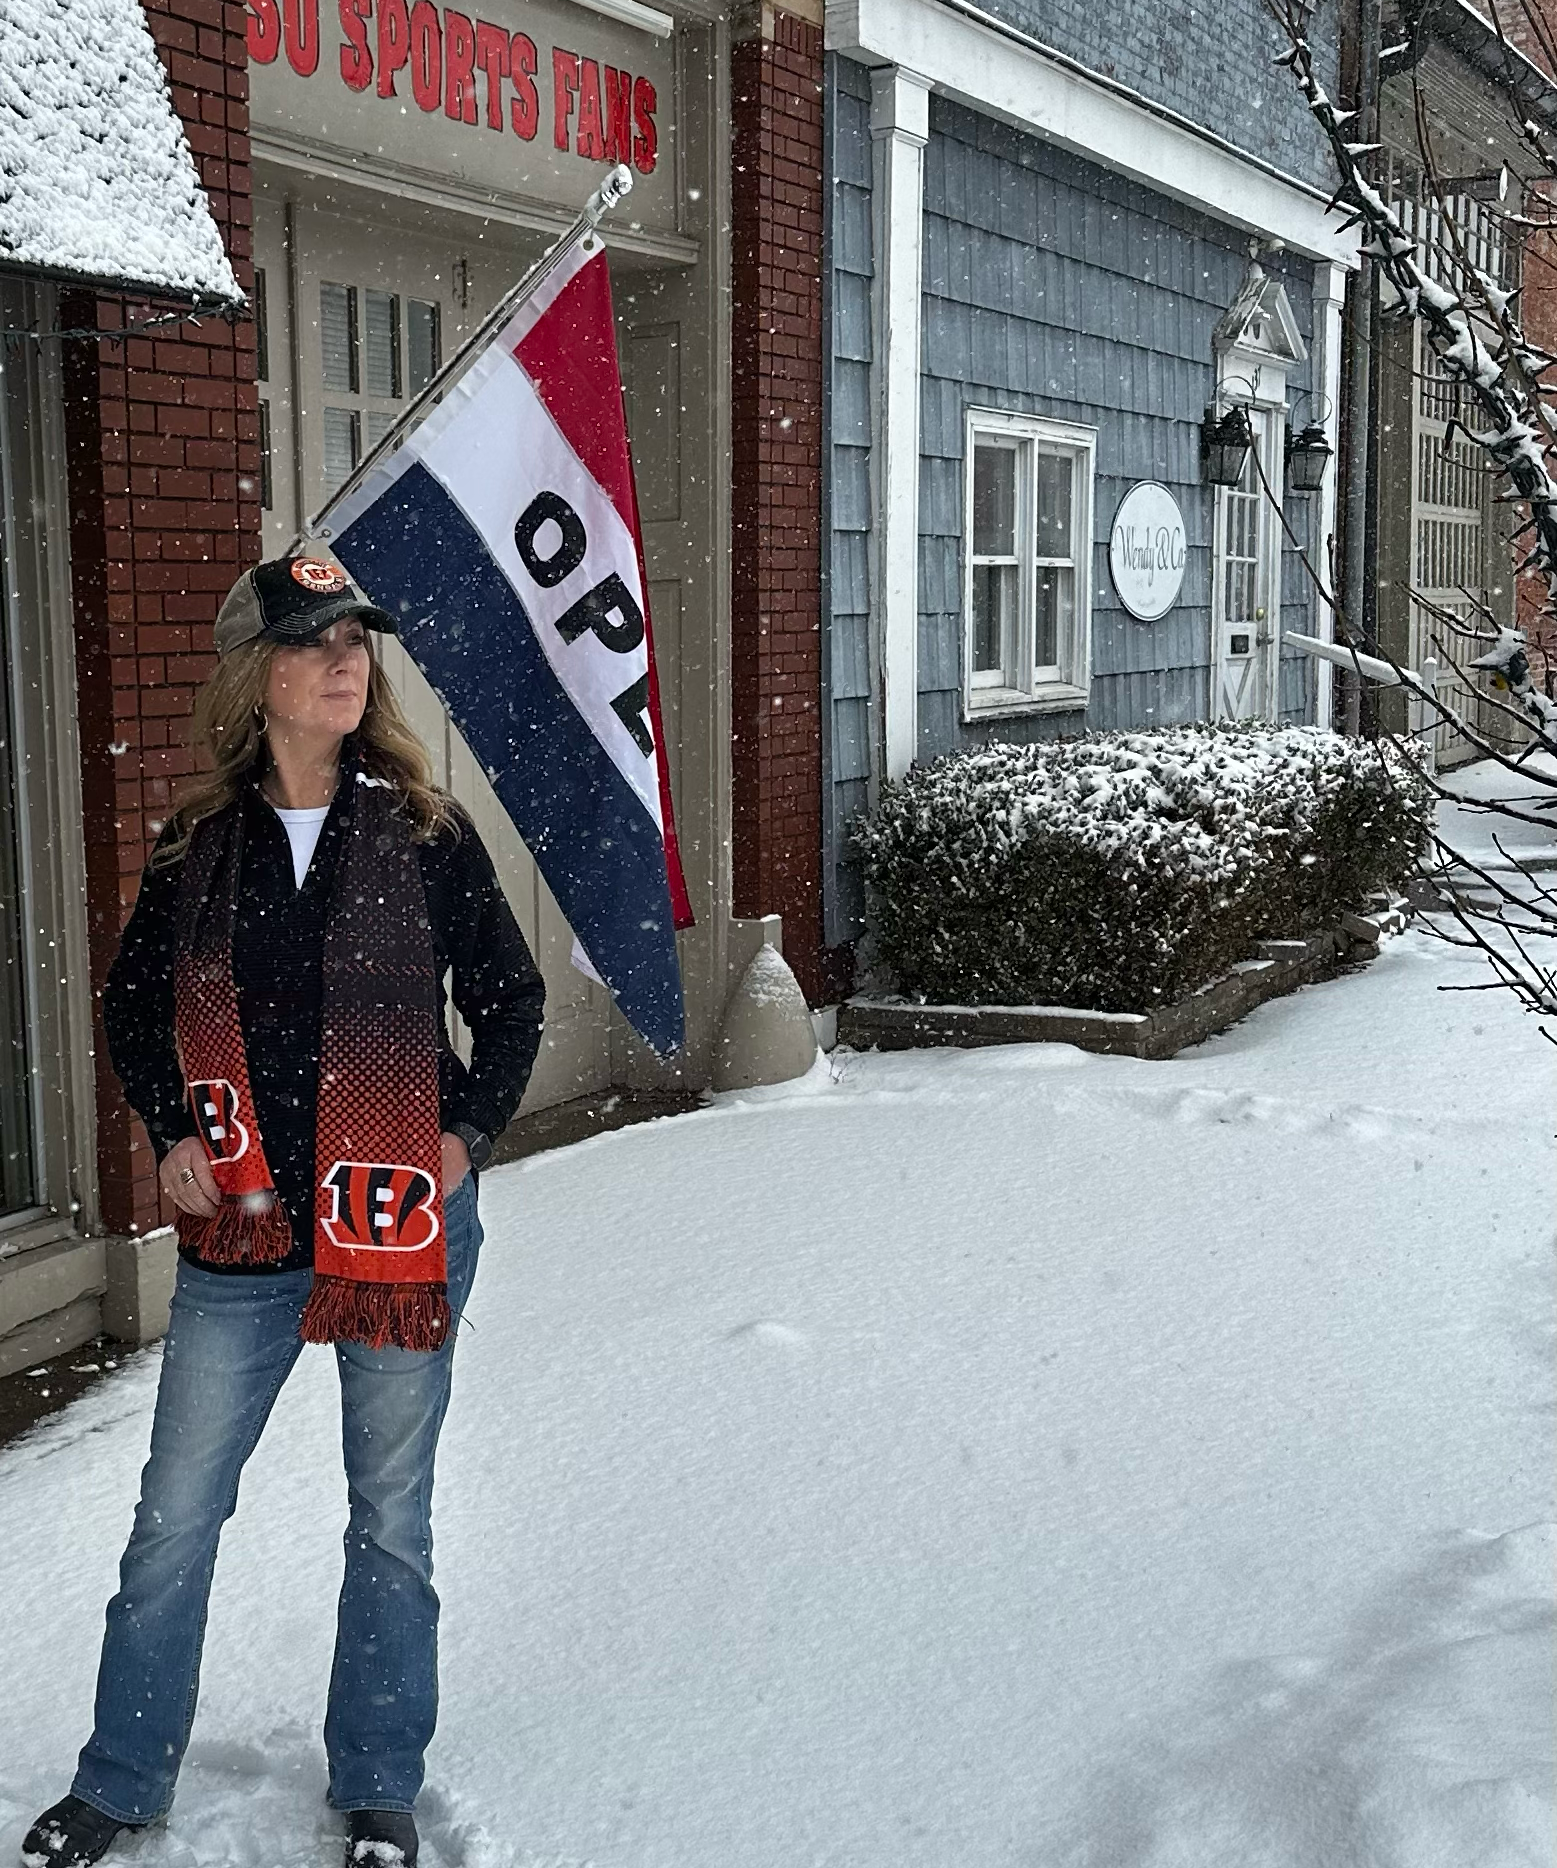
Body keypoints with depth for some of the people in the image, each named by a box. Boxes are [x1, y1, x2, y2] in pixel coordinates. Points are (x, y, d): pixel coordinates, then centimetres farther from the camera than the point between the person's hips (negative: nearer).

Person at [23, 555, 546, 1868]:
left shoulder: (423, 832, -3)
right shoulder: (199, 845, 0)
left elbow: (510, 994, 5)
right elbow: (134, 1004, 13)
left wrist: (469, 1132, -5)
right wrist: (173, 1131, 1)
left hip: (404, 1222, -1)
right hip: (244, 1233, 1)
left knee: (391, 1519, 11)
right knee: (176, 1517, 9)